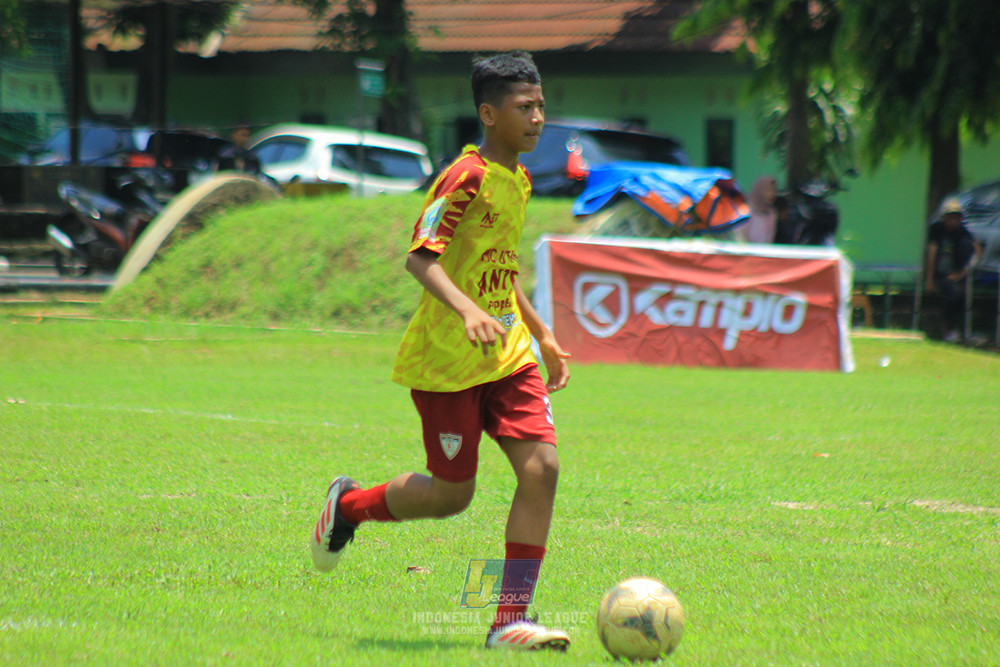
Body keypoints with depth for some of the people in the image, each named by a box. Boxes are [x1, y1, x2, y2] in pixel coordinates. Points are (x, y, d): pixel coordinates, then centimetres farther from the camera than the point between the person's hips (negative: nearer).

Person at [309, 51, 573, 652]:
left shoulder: (518, 180, 12)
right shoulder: (467, 178, -16)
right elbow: (420, 257, -25)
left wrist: (544, 335, 25)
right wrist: (466, 310, -40)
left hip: (507, 355, 7)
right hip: (447, 361, -7)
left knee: (541, 466, -10)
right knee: (453, 494, 1)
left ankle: (511, 619, -7)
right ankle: (349, 505, 31)